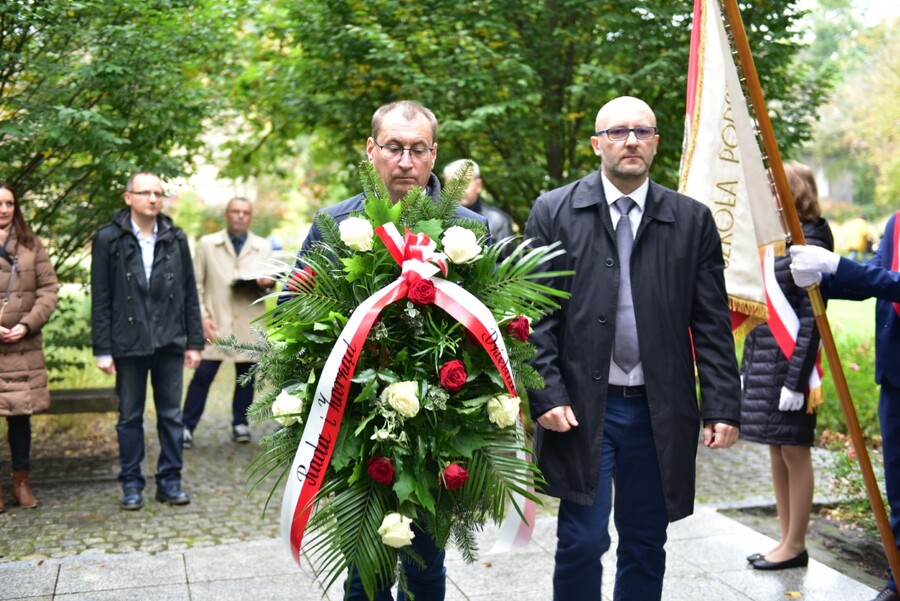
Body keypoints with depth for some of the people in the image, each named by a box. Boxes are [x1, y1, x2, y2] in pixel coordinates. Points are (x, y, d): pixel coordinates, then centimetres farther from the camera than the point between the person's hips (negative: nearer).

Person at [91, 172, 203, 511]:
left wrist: (194, 342, 5)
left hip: (170, 342, 2)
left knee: (171, 415, 7)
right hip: (129, 343, -2)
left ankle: (170, 481, 18)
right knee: (130, 417, 8)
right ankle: (132, 484, 18)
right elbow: (100, 300, -2)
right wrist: (103, 349, -6)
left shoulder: (176, 239, 7)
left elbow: (189, 294, 9)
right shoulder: (108, 239, -1)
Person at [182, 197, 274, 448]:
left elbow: (272, 277, 12)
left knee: (246, 375, 4)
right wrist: (202, 316, -6)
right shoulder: (207, 244, 9)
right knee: (202, 375, -7)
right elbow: (196, 284, 5)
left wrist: (267, 282, -13)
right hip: (215, 323, -2)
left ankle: (240, 424, 18)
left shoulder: (263, 247, 14)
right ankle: (187, 427, 1)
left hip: (250, 326, 2)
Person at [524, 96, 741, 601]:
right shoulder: (554, 212, 1)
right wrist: (547, 396, -9)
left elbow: (712, 325, 4)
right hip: (582, 407, -2)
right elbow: (536, 316, -2)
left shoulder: (692, 220, 5)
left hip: (661, 412, 2)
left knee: (646, 545, 12)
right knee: (583, 541, 0)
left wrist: (724, 407, -2)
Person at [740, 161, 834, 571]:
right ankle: (787, 540, 24)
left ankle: (795, 546, 13)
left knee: (794, 453, 1)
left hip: (789, 363, -9)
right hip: (763, 360, 9)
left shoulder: (810, 245, -13)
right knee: (777, 453, 13)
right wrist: (746, 367, 17)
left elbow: (811, 321, -17)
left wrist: (796, 380, -19)